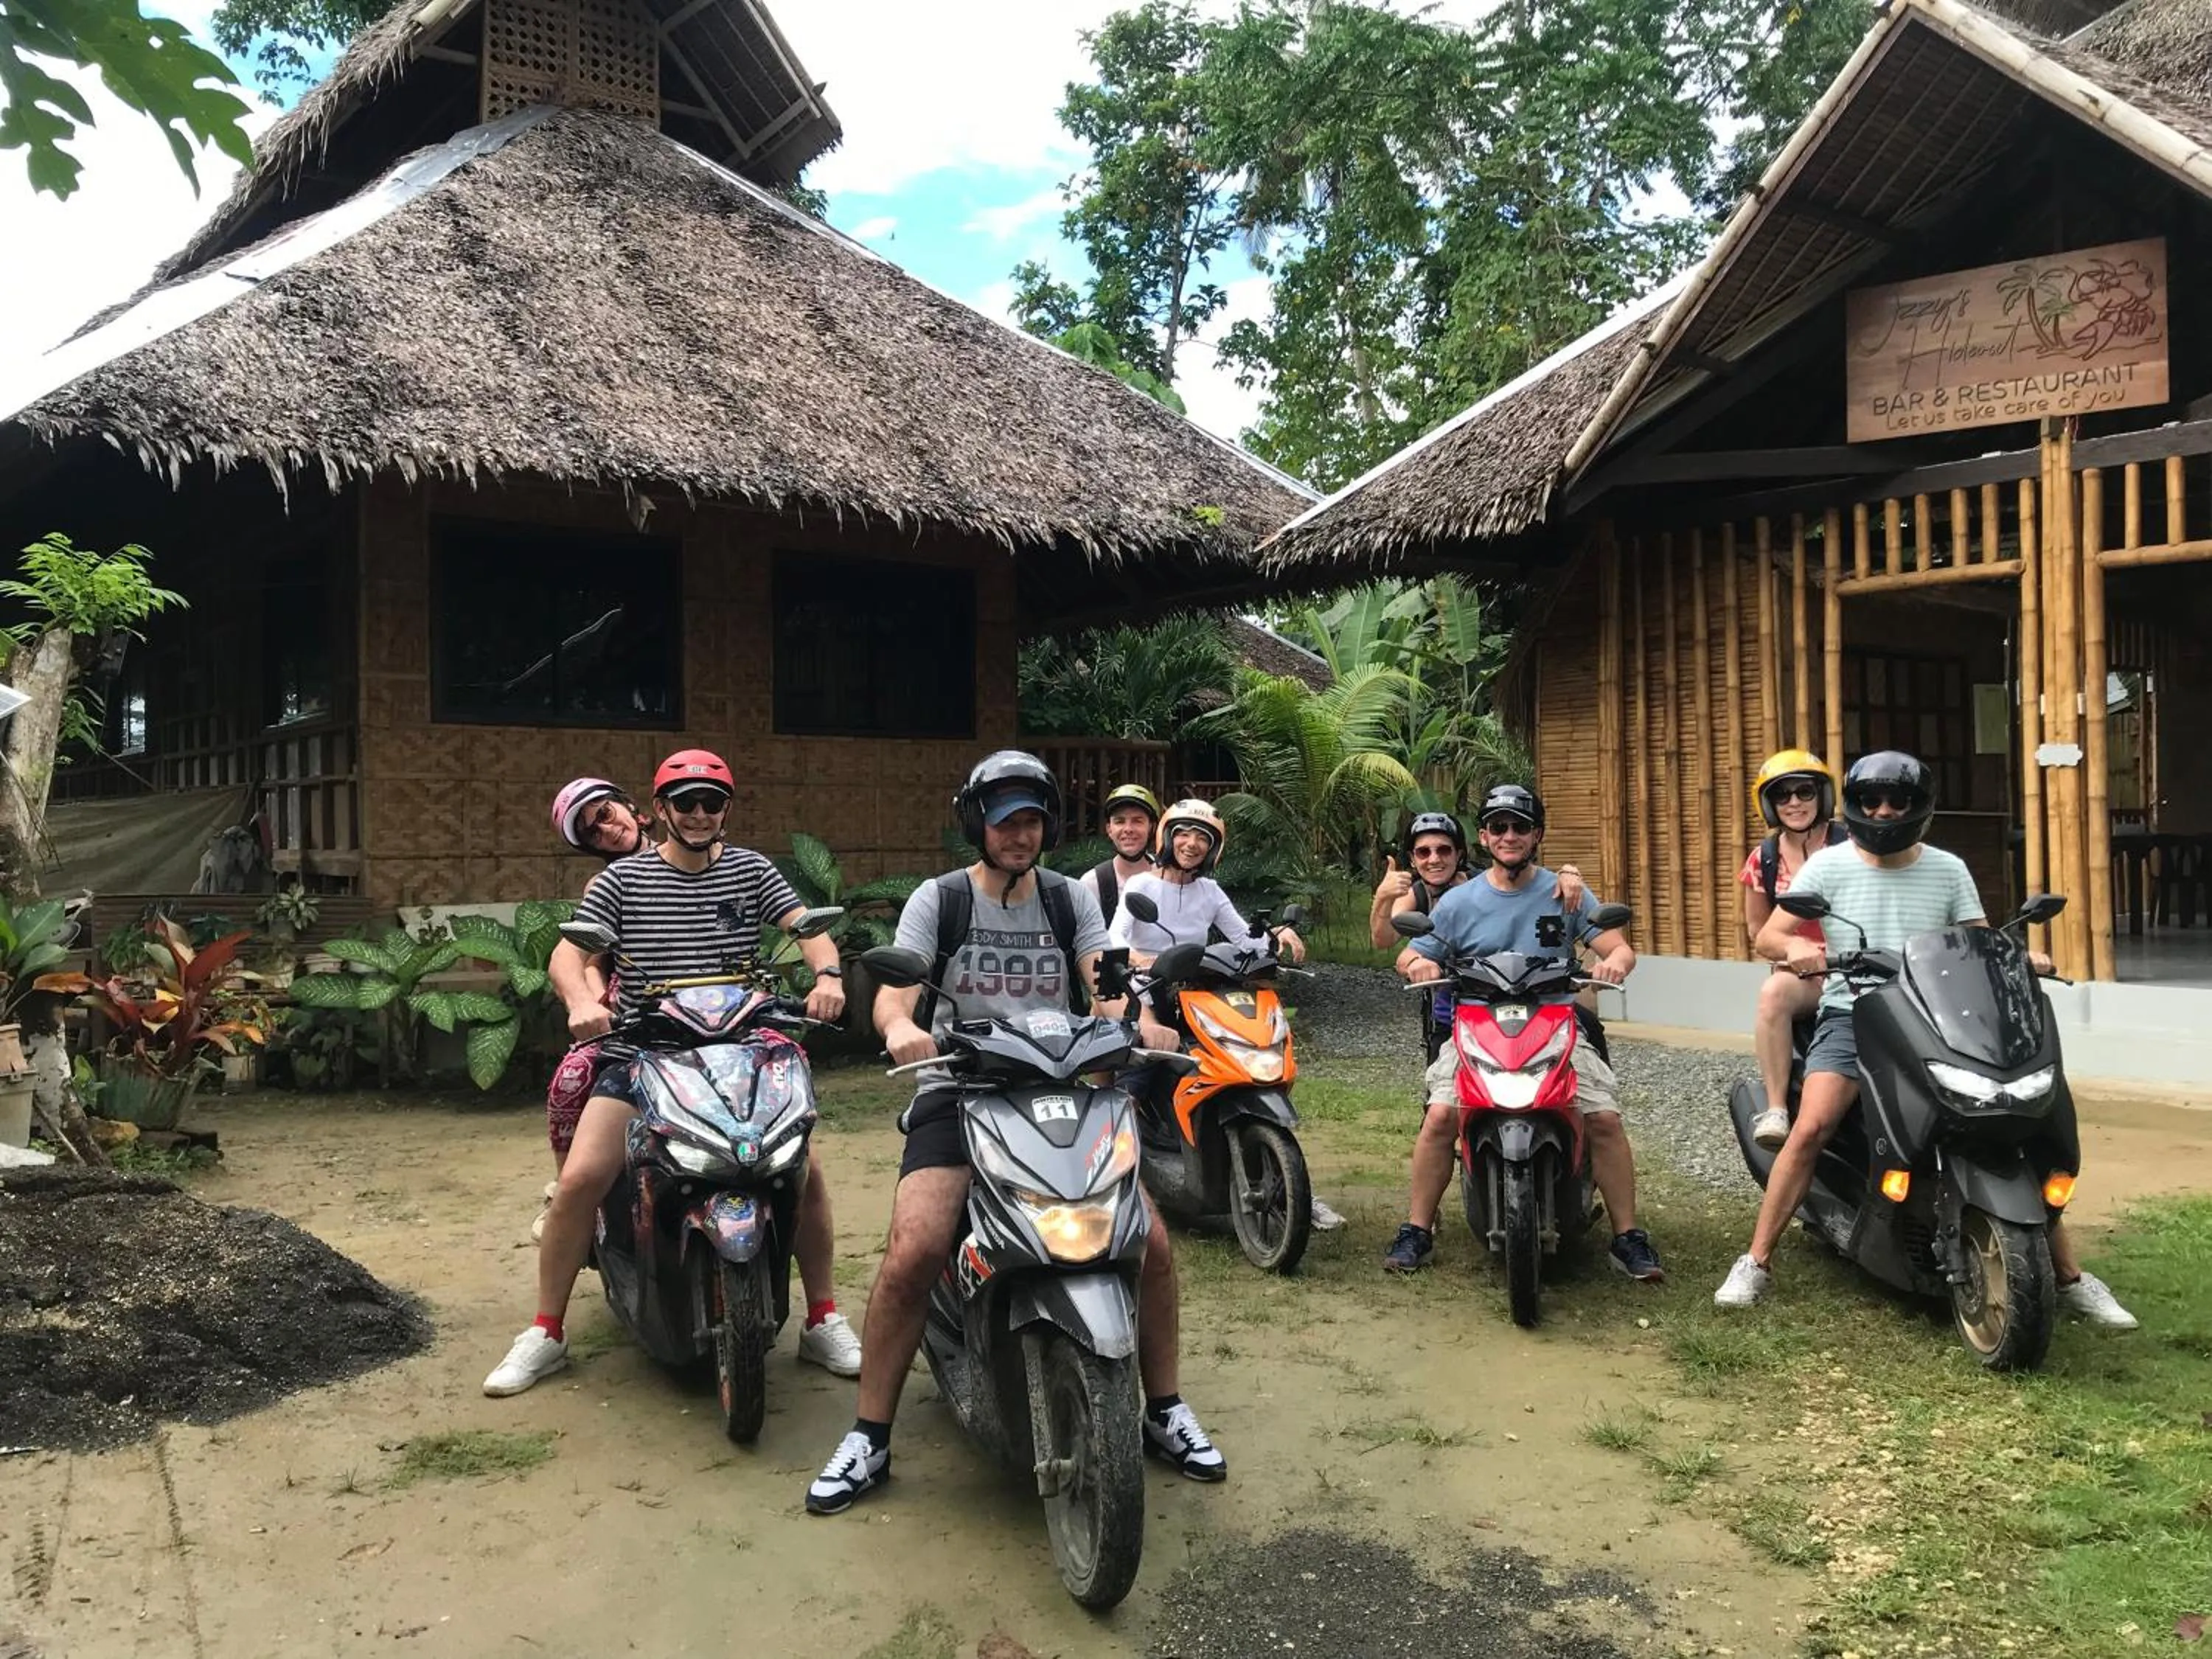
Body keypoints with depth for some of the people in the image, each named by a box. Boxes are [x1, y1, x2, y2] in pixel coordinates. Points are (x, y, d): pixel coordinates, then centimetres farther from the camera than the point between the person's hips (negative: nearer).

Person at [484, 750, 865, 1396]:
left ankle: (823, 1321, 7)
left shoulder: (751, 871, 7)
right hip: (640, 1054, -1)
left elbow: (810, 930, -3)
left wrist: (827, 975, -25)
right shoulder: (623, 878, 3)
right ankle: (545, 1333, 4)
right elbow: (567, 954, -5)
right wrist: (581, 1001, -28)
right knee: (579, 1179, -16)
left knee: (806, 1167, -11)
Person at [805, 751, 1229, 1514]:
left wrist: (1139, 1020, -25)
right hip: (959, 1091, -2)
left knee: (1151, 1241, -10)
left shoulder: (1070, 900, 12)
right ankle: (868, 1439, -7)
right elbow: (894, 993, -9)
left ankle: (1165, 1412, 12)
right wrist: (901, 1027, -34)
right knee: (914, 1251, -25)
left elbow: (1107, 987, -1)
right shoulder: (937, 900, 4)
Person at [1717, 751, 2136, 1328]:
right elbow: (1767, 937, -2)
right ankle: (1756, 1263, -16)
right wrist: (1795, 947, -26)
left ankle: (2071, 1276, 8)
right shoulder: (1828, 865, 2)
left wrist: (2021, 957, -13)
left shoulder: (1948, 870, 8)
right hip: (1852, 1018, -2)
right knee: (1811, 1129, -25)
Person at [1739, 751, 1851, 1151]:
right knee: (1772, 992, -35)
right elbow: (1757, 930, 16)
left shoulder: (1849, 847, 1)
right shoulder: (1764, 860, 8)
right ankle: (1775, 1110, -34)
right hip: (1798, 971, 1)